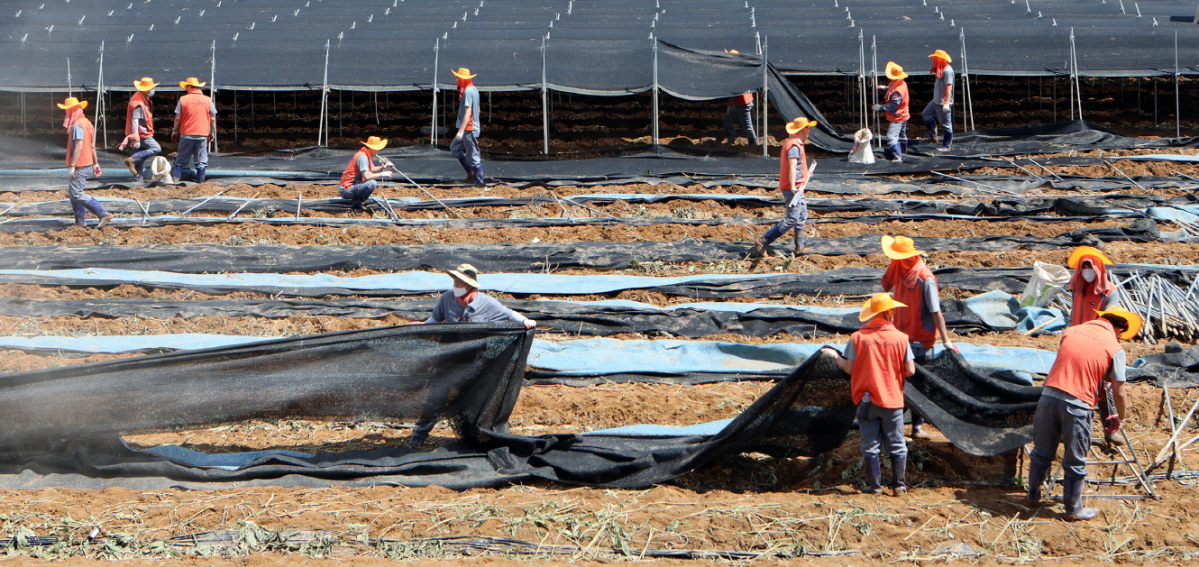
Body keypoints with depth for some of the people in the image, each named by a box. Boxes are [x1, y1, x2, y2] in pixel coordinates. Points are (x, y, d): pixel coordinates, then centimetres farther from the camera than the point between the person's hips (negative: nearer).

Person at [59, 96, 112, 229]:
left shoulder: (77, 125, -16)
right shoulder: (87, 123, 15)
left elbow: (79, 146, -24)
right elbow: (92, 146, 19)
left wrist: (72, 166, -26)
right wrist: (95, 163, 23)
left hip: (80, 167, -10)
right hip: (88, 164, 10)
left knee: (76, 194, -12)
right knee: (72, 192, 17)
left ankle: (103, 214, -18)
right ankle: (80, 221, 17)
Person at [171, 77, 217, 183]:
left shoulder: (183, 99, -2)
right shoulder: (208, 100, 2)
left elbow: (177, 118, -1)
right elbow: (212, 119, 3)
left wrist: (175, 131, 10)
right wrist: (212, 133, 13)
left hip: (186, 134, 0)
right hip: (202, 134, 0)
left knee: (181, 159, 9)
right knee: (201, 160, 6)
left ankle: (176, 178, 7)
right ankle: (201, 180, 4)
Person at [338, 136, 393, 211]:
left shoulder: (367, 155, 10)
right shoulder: (362, 157, -19)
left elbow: (371, 169, 23)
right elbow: (367, 176, -27)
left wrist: (383, 167, 6)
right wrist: (382, 174, -17)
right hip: (347, 190, -10)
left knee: (375, 183, 24)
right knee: (372, 183, -28)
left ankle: (355, 200, 12)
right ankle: (357, 203, -12)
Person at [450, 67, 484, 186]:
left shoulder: (468, 91, -17)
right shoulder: (474, 90, 13)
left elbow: (468, 112, -23)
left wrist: (461, 130, -24)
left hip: (469, 129, -10)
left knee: (473, 156, -5)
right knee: (455, 148, 17)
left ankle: (479, 181, -1)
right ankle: (470, 172, 16)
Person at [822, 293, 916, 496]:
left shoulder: (857, 338, -6)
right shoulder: (900, 338, -7)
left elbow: (849, 368, -6)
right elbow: (910, 371, -8)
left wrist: (834, 356, 12)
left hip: (867, 400, 0)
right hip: (893, 400, 0)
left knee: (870, 445, 9)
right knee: (897, 445, 11)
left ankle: (874, 485, 11)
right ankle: (900, 484, 11)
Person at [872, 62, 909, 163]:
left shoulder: (897, 89, -29)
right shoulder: (902, 84, 3)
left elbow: (893, 105, -27)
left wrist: (880, 107, -20)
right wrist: (885, 88, 17)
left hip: (897, 118, -11)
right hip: (903, 116, 11)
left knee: (891, 137, -17)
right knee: (902, 136, 24)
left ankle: (897, 157, -21)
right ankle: (902, 154, 39)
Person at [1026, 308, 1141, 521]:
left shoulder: (1071, 332, 11)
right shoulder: (1115, 349, 0)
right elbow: (1118, 392, 3)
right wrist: (1119, 418, 20)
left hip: (1048, 396, 4)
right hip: (1076, 405, -4)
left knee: (1041, 453, 20)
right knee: (1075, 462, 11)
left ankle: (1033, 495, 35)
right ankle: (1073, 509, 22)